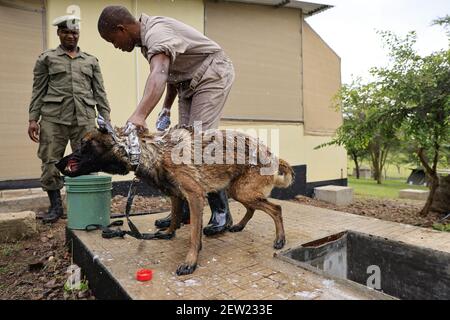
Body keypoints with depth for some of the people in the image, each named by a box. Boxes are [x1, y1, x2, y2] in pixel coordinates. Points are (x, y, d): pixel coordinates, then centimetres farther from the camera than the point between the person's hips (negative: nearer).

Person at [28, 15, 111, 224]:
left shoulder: (91, 61, 18)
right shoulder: (47, 58, 15)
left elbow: (99, 92, 13)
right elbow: (38, 91, 10)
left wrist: (106, 120, 4)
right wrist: (33, 118, 0)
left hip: (85, 119, 1)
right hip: (53, 118, 0)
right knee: (50, 161, -1)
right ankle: (55, 206, 12)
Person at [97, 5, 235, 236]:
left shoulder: (156, 31, -24)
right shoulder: (147, 38, 7)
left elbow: (159, 74, -44)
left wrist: (139, 115, -58)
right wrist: (166, 109, 8)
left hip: (212, 76, -9)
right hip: (188, 83, 10)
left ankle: (221, 213, -10)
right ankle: (185, 209, 9)